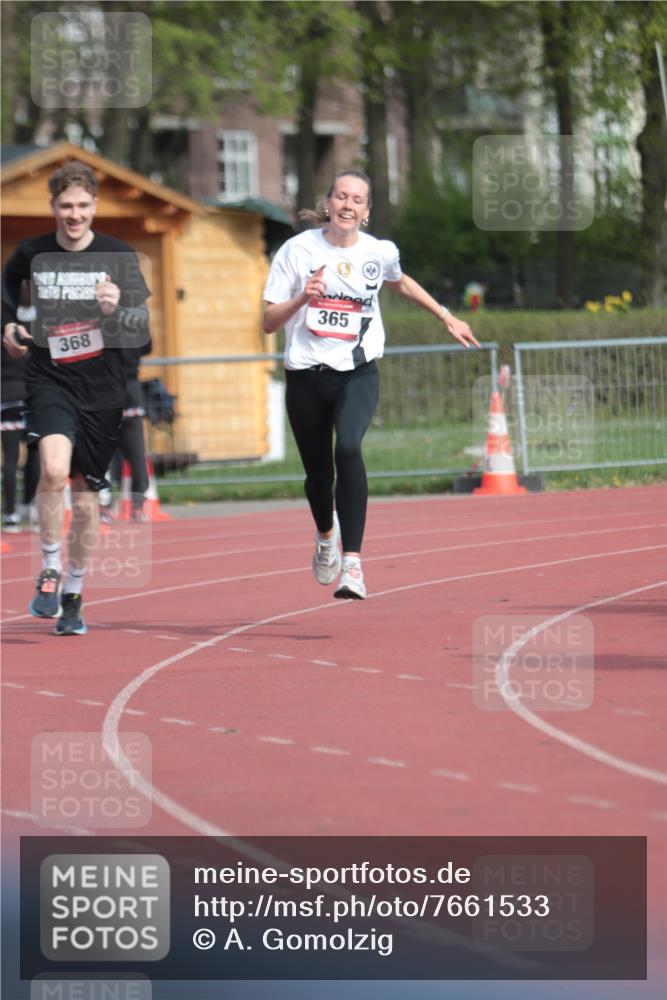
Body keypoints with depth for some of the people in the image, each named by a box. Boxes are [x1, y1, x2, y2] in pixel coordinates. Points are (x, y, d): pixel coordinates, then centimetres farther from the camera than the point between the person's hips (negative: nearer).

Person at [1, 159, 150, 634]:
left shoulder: (118, 255, -1)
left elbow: (144, 323, -1)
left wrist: (117, 310, -21)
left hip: (102, 386, 1)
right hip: (50, 378, -1)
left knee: (86, 497, 7)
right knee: (54, 468, -27)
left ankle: (73, 595, 24)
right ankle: (49, 572, -11)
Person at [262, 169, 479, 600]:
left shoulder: (380, 253, 0)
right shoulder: (299, 250, -5)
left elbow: (401, 282, 26)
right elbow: (269, 322, -4)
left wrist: (447, 317, 27)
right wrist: (303, 298, -22)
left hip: (358, 374, -1)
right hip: (307, 374, 1)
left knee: (348, 447, -28)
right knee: (318, 471, 10)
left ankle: (353, 562, -29)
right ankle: (326, 533, 47)